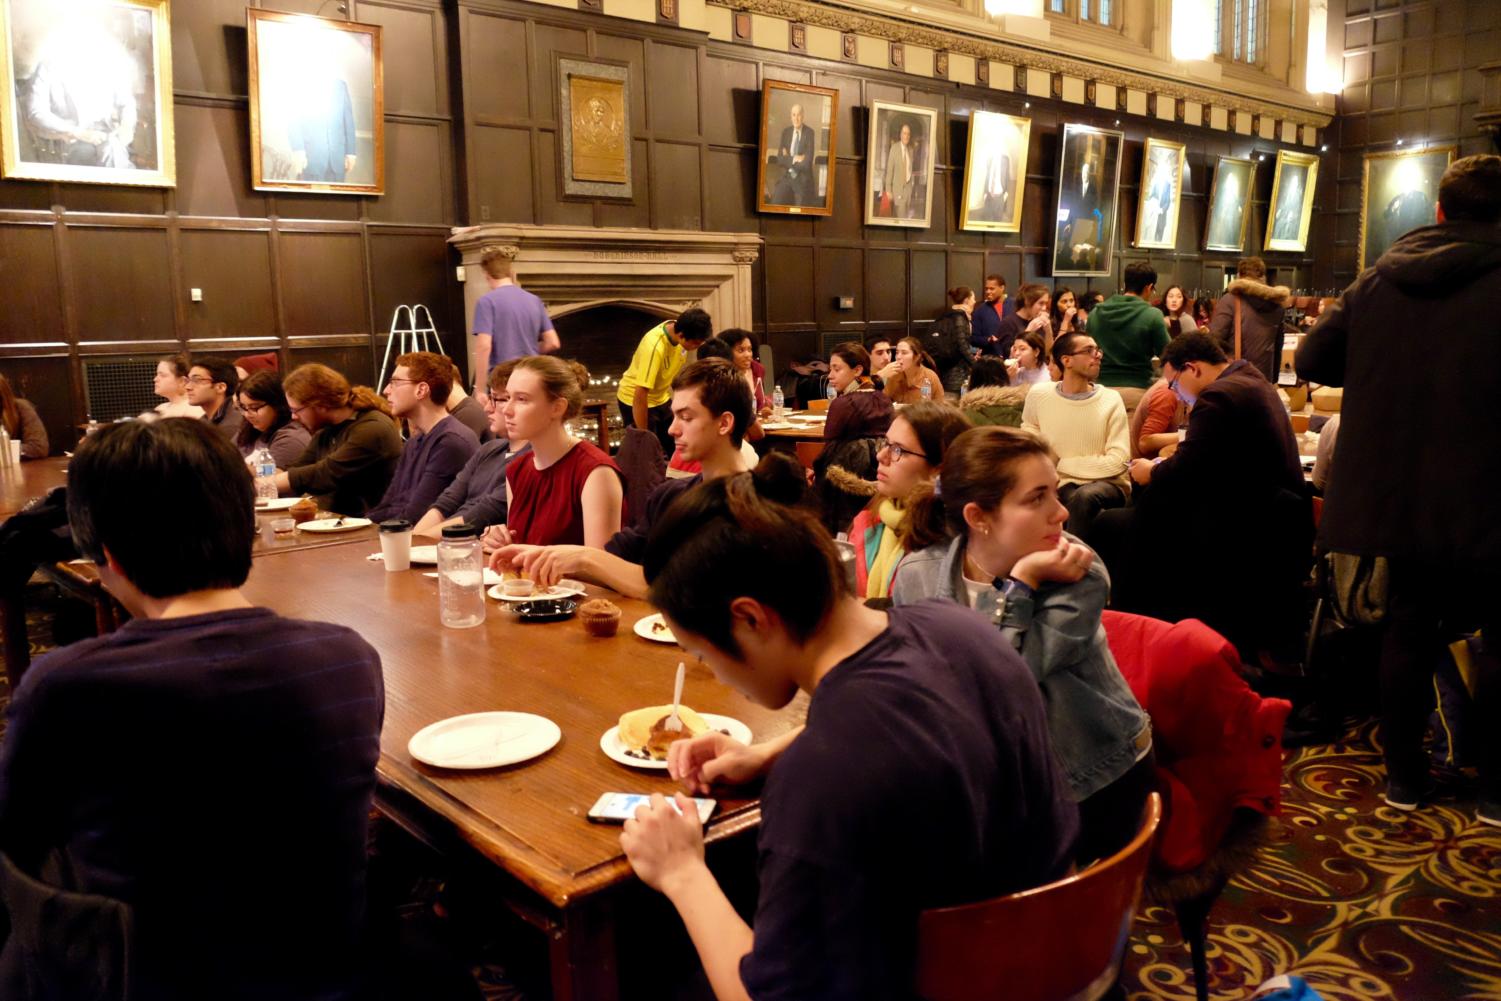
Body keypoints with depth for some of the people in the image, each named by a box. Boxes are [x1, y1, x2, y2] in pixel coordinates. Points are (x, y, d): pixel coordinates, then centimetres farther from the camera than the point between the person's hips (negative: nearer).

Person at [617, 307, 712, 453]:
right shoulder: (655, 347, -36)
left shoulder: (679, 329, -14)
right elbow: (640, 395, -35)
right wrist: (644, 436, -29)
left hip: (661, 398, 7)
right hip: (634, 400, -7)